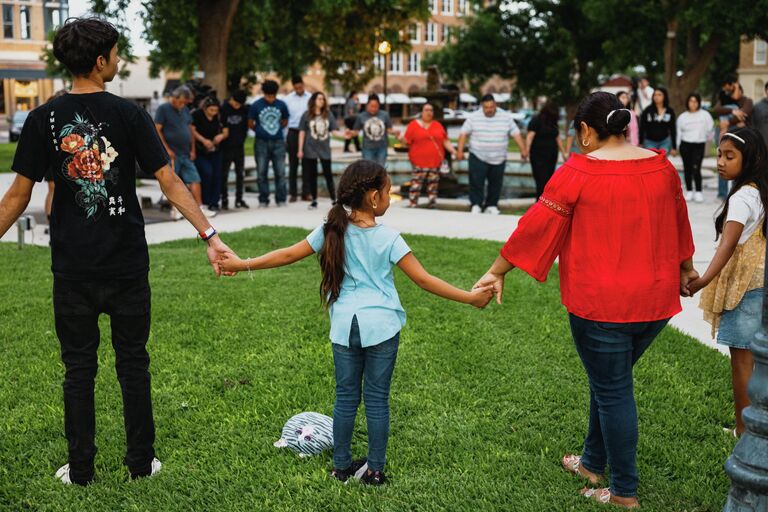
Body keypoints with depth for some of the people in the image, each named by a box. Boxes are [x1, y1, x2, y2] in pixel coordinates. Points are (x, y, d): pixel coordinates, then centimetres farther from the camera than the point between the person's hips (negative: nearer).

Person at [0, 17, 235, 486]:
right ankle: (141, 462, 20)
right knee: (133, 363, 12)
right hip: (126, 264, -1)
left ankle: (80, 469, 18)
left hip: (72, 266, 1)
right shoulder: (129, 114, -7)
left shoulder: (44, 119, -3)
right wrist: (210, 234, -9)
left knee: (79, 367, 11)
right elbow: (169, 182, -10)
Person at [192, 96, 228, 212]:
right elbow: (192, 130, -12)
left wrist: (222, 136, -15)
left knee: (217, 175, -1)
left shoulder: (218, 117, 5)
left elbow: (225, 131, 8)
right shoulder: (197, 115, -7)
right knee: (207, 172, -19)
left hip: (215, 151, 5)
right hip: (200, 151, -5)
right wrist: (203, 140, -22)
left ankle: (214, 202, 8)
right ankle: (205, 201, -6)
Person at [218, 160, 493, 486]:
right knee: (377, 398, 7)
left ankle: (342, 465, 22)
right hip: (381, 325, -3)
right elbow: (423, 280, -11)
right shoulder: (387, 238, -9)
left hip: (344, 326, 3)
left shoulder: (332, 231, 0)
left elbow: (288, 255, 4)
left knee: (346, 396, 13)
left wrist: (243, 264, 15)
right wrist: (470, 298, -6)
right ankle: (375, 470, 14)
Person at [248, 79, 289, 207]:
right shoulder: (256, 105, -2)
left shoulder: (281, 105, 2)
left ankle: (281, 199, 11)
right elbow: (250, 124, 6)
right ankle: (263, 200, 10)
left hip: (278, 142, 1)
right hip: (262, 143, -1)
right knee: (262, 173, 3)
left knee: (280, 172, 2)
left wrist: (277, 129, 5)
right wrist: (260, 131, 9)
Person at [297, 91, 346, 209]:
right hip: (310, 150, -1)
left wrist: (343, 134, -21)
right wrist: (300, 149, -3)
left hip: (325, 149, 1)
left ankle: (334, 200, 7)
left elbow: (334, 130, 0)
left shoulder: (328, 114, 2)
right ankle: (314, 200, 15)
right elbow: (302, 132, 0)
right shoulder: (307, 115, -2)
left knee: (328, 174, 2)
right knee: (312, 175, 6)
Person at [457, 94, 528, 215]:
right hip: (478, 157, -2)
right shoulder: (473, 117, -1)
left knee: (496, 183, 7)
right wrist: (460, 150, -8)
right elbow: (464, 134, 0)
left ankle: (491, 205, 18)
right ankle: (476, 205, 1)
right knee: (476, 182, -7)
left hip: (499, 158, 2)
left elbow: (516, 134, 3)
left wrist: (523, 149, -4)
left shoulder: (506, 117, 1)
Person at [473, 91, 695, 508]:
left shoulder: (579, 172, -13)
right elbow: (678, 222, 18)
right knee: (610, 381, 22)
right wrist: (685, 268, 35)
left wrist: (497, 271, 1)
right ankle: (593, 462, 37)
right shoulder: (661, 166, 3)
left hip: (601, 303, -6)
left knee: (612, 391, 6)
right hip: (656, 299, 6)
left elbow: (537, 226, -9)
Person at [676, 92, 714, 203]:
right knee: (687, 169, 6)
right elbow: (679, 132, 8)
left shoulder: (705, 115, -1)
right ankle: (689, 191, 16)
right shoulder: (682, 117, 3)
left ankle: (698, 192, -6)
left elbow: (709, 129, 8)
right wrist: (678, 146, 6)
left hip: (699, 145, -2)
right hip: (685, 144, 2)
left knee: (696, 168, -12)